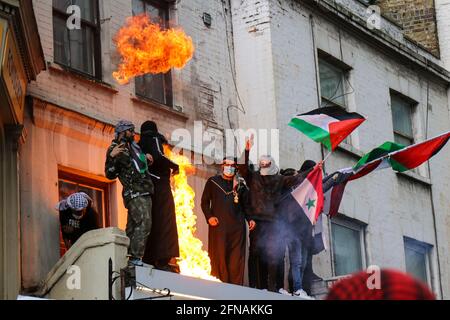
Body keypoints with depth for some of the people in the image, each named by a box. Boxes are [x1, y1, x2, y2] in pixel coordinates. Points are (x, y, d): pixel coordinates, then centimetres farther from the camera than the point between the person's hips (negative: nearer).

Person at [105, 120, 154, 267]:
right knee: (143, 223, -20)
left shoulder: (134, 147, 18)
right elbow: (110, 175, -11)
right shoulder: (115, 150, -5)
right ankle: (135, 257, -22)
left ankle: (128, 256, 13)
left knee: (133, 226, 9)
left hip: (145, 193, 8)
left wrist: (146, 159, 14)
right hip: (134, 193, -8)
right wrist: (111, 157, -26)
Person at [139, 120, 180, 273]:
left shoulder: (140, 144, 21)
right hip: (160, 184, -8)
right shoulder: (154, 139, 0)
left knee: (152, 222, 8)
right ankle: (163, 260, -22)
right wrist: (174, 166, -4)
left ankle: (149, 259, 4)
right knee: (164, 220, -12)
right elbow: (158, 157, -18)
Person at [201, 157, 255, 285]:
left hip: (237, 226, 2)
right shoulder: (213, 182, 10)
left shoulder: (240, 184, 15)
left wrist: (250, 219, 6)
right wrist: (209, 216, -4)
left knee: (237, 258, -4)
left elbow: (245, 204, 21)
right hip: (218, 225, -2)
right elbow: (204, 201, 11)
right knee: (219, 256, -6)